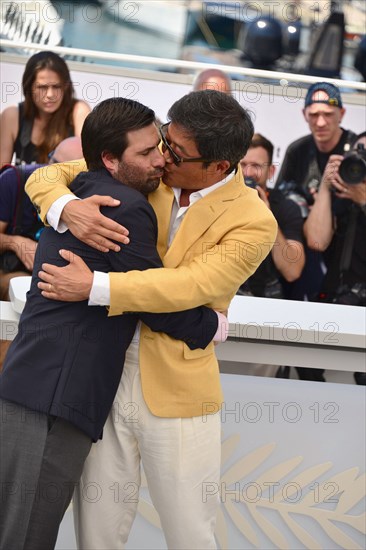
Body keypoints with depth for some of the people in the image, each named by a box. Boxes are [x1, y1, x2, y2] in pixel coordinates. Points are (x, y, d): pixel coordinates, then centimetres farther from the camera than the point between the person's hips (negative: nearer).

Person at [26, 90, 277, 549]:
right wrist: (67, 208, -18)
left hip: (177, 392, -3)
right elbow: (46, 176, 6)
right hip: (102, 377, 3)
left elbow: (192, 284, -21)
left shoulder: (253, 222, -10)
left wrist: (94, 287, -26)